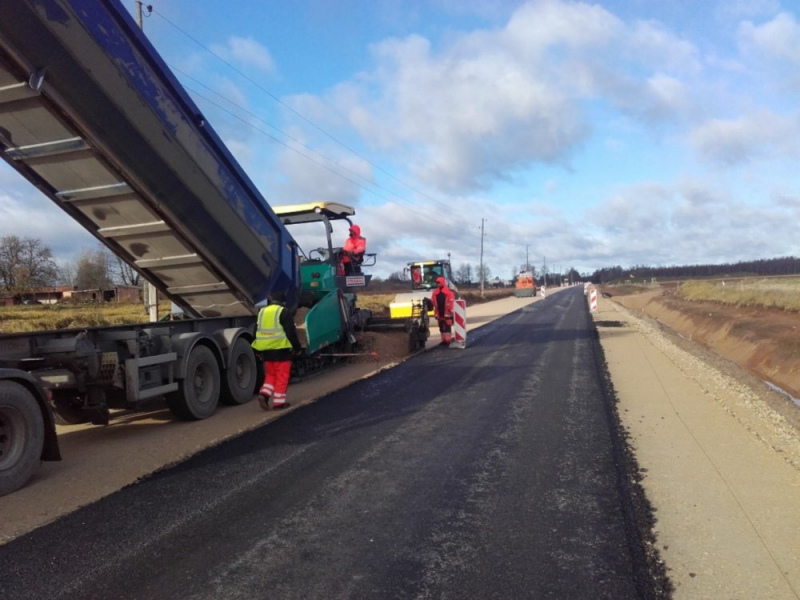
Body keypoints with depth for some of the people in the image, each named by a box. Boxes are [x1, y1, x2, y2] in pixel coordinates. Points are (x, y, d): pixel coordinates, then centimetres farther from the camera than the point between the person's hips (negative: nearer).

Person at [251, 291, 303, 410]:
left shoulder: (261, 311, 11)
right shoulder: (284, 312, -7)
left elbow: (257, 332, 13)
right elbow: (291, 332, -11)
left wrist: (258, 350, 19)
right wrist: (297, 347, -1)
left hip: (266, 350, 6)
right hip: (281, 349, -6)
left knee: (270, 375, 18)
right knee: (282, 376, 3)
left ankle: (264, 394, 0)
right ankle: (279, 401, 4)